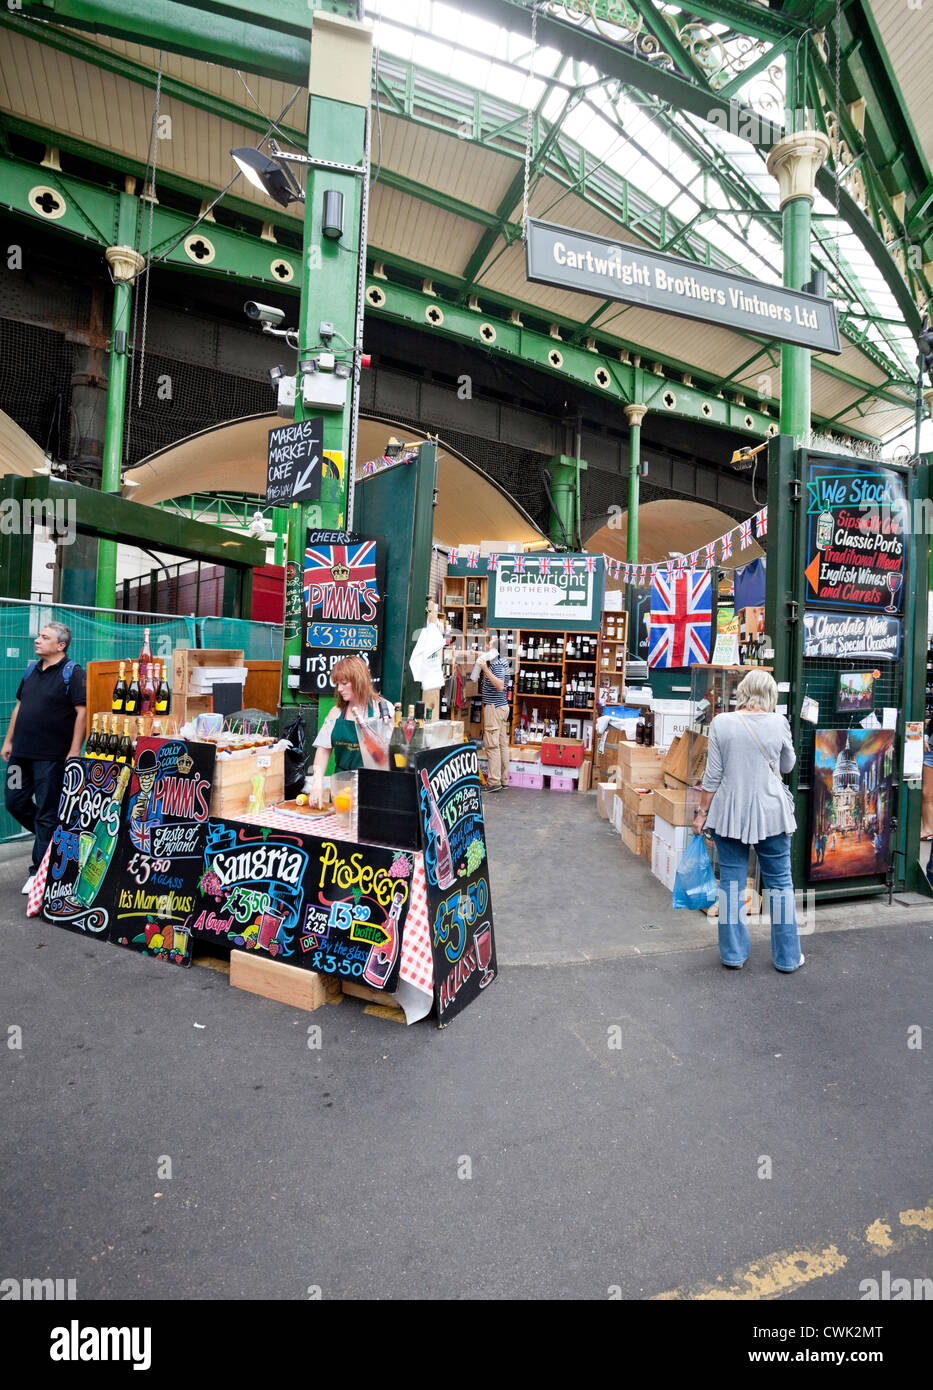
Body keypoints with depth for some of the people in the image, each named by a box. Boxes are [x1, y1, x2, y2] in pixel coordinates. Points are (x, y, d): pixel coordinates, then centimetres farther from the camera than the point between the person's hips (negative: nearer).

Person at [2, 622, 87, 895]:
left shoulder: (72, 673, -10)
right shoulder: (32, 669, 13)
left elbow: (82, 711, -15)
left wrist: (75, 750, -20)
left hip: (51, 756, -7)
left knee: (46, 813, 1)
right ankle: (50, 838, 35)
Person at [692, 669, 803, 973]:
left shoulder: (721, 723, -6)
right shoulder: (779, 722, -4)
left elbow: (713, 775, -5)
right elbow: (787, 765, 11)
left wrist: (703, 811, 3)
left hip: (729, 812, 0)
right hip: (771, 812, 0)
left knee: (731, 882, 9)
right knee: (780, 881, 12)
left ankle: (733, 954, 19)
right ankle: (787, 957, 23)